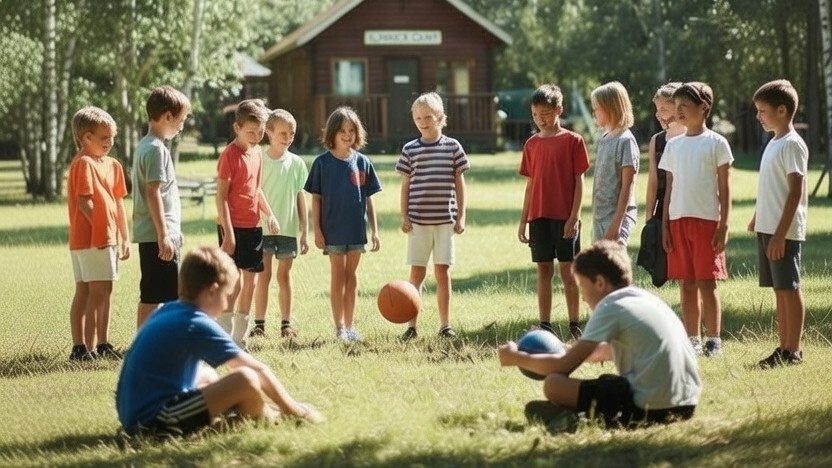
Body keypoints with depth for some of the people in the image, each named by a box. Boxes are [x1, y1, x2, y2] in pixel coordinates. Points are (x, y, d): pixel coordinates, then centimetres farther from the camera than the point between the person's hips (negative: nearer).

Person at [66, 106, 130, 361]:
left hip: (107, 239, 9)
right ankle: (86, 347, -8)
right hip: (90, 239, -9)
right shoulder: (84, 164, -13)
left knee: (100, 292, 13)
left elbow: (118, 204, 18)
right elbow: (84, 202, -18)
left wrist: (124, 238, 18)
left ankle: (102, 344, 19)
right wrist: (102, 229, -15)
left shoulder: (112, 165, 15)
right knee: (97, 292, -9)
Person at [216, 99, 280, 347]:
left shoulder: (257, 152, 10)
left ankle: (239, 337, 17)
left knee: (251, 281, 9)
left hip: (253, 226, 8)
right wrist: (228, 232, -20)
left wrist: (270, 215, 15)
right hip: (233, 226, -8)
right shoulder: (230, 154, -13)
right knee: (234, 281, -10)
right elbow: (221, 196, -16)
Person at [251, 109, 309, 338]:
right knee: (263, 275, 2)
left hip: (288, 229, 2)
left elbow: (300, 198, 6)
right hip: (263, 227, -2)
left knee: (285, 275, 8)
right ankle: (259, 323, 7)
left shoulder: (296, 163, 2)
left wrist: (304, 232, 6)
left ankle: (286, 323, 13)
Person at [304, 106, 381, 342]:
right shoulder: (322, 163, -4)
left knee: (351, 276, 9)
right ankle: (339, 327, 6)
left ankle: (350, 325, 15)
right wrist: (317, 231, -7)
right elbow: (316, 199, -2)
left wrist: (374, 230, 5)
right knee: (338, 276, 2)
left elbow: (369, 199, 7)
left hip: (356, 229, 3)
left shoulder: (362, 162, 3)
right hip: (333, 230, -3)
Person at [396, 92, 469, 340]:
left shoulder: (452, 147, 2)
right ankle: (411, 325, 7)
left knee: (442, 271, 3)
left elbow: (459, 183, 6)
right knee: (417, 272, 3)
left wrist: (461, 216, 2)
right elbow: (406, 185, 6)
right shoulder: (410, 149, 3)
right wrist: (404, 217, 0)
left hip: (445, 219, 0)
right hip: (418, 221, 0)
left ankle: (445, 324, 9)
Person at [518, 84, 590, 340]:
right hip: (539, 216, 4)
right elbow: (530, 184, 12)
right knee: (543, 271, 6)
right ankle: (545, 325, 9)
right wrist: (523, 220, 9)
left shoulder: (572, 141, -4)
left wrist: (574, 216, -12)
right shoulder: (532, 144, 8)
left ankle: (574, 325, 7)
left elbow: (579, 181, -5)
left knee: (567, 270, 1)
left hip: (565, 216, -4)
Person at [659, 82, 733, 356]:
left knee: (707, 283, -4)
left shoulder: (716, 143, -1)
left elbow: (725, 189, -2)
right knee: (686, 284, 7)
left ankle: (714, 341, 2)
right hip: (679, 220, 5)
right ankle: (693, 340, 12)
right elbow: (669, 189, 13)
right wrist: (665, 225, 7)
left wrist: (724, 226, -8)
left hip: (707, 220, -4)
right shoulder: (673, 146, 12)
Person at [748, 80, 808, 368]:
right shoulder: (773, 143, 15)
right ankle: (784, 347, 14)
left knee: (788, 288, -4)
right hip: (767, 229, 9)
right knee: (780, 290, 10)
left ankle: (793, 351, -1)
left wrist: (780, 233, -21)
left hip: (785, 232, -9)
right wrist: (757, 220, 19)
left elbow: (796, 191, -17)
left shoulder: (792, 144, -12)